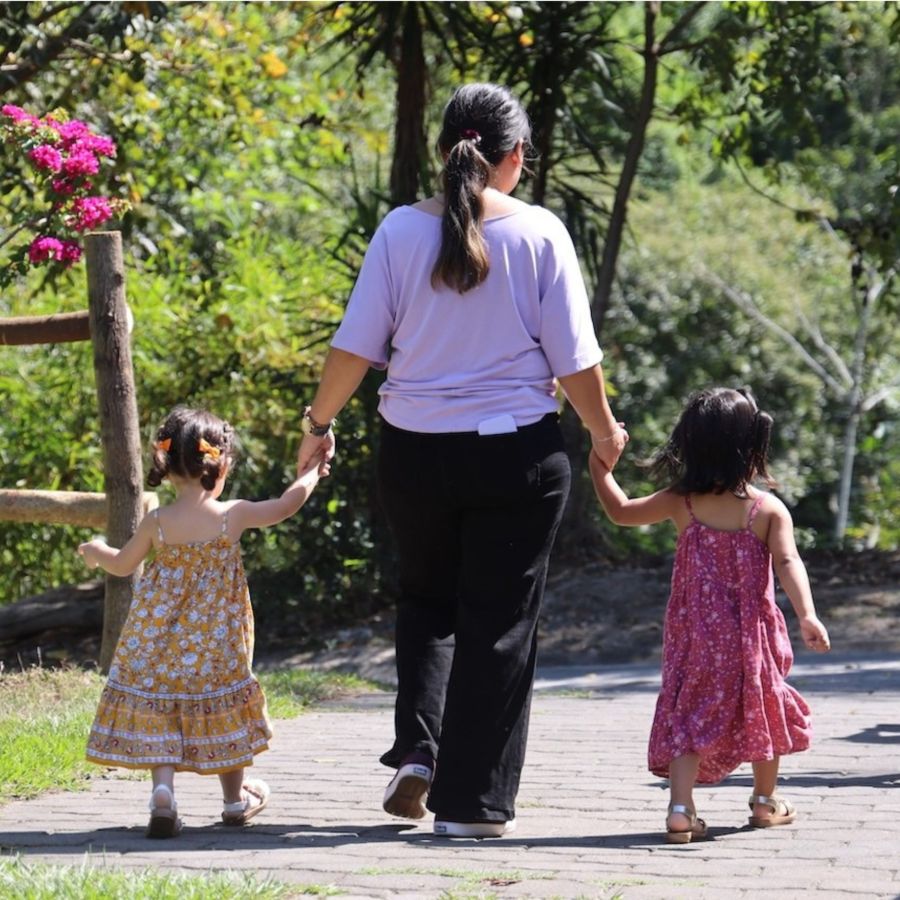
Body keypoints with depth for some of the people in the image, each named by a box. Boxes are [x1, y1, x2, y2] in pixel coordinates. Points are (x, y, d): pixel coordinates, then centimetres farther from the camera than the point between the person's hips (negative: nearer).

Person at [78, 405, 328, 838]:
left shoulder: (156, 523, -6)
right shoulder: (234, 515, -10)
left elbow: (122, 564, 9)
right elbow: (285, 505, 5)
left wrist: (97, 551, 32)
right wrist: (311, 474, 23)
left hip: (161, 637, 0)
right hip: (217, 644, 0)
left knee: (159, 713, 3)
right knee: (223, 705, 15)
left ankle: (163, 787, -19)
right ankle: (235, 796, 28)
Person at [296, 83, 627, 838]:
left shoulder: (402, 230, -3)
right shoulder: (539, 234, -7)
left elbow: (356, 345, -3)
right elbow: (574, 359, -5)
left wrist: (319, 423, 12)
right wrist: (605, 430, 12)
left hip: (414, 453, 2)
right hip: (517, 452, -2)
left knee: (427, 601, 24)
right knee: (499, 621, 6)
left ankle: (416, 753, 9)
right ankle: (472, 803, 7)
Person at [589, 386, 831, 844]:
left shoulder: (681, 502, -3)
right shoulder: (769, 509, -9)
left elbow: (620, 510, 8)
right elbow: (788, 563, -21)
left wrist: (599, 467, 20)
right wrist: (807, 616, -28)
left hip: (695, 636, 1)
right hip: (753, 635, -1)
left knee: (689, 716, 1)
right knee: (763, 708, 19)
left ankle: (681, 807, -17)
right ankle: (765, 801, 33)